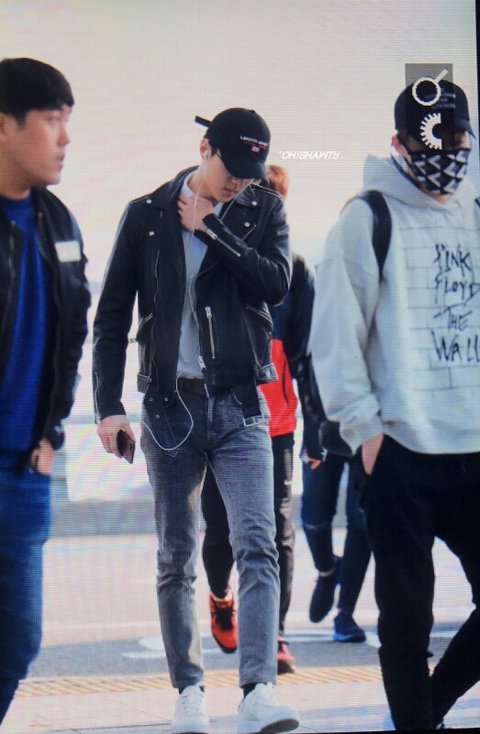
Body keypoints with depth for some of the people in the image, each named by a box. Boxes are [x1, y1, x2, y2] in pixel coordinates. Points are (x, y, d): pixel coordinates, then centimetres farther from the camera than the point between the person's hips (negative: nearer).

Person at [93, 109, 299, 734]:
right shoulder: (148, 215, 4)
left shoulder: (264, 210, 7)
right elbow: (112, 316, 5)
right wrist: (109, 406, -1)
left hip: (241, 406, 0)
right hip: (171, 406, 0)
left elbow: (276, 283, -10)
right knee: (176, 560, 5)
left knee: (258, 546, -14)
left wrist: (210, 228, -9)